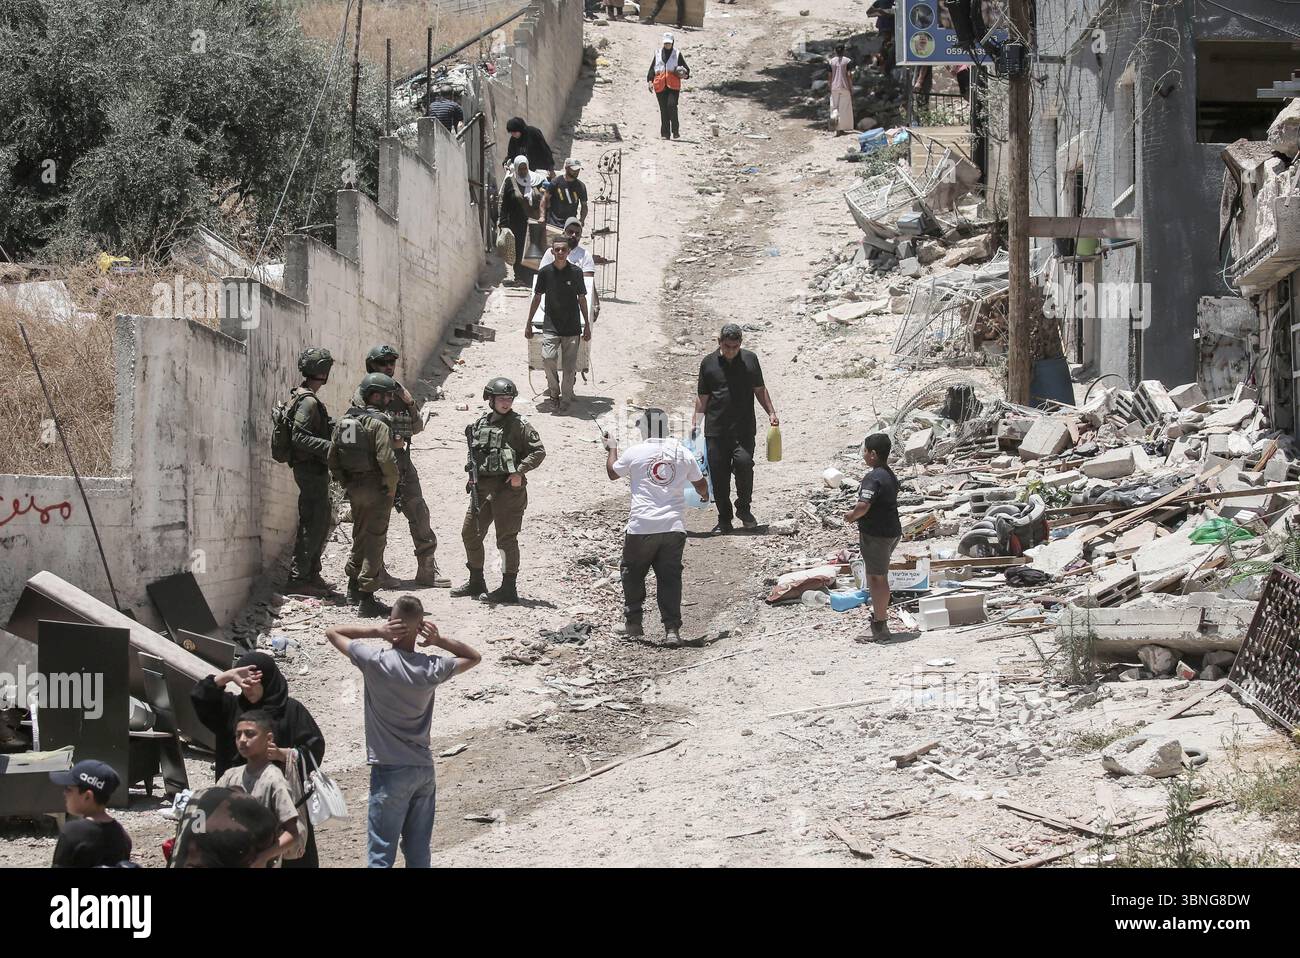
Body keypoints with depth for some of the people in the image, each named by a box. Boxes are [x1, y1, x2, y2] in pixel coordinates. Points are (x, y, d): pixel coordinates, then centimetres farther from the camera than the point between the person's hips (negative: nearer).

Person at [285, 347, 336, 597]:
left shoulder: (303, 397, 14)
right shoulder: (309, 401, -18)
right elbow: (299, 437, -26)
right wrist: (329, 447, -28)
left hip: (313, 470, 11)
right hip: (311, 469, -11)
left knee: (319, 523, 16)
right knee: (313, 525, -8)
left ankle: (312, 575, 22)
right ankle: (297, 578, -7)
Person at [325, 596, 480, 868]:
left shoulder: (375, 662, -15)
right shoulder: (432, 668, -5)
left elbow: (332, 632, -2)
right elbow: (473, 657, 14)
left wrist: (376, 631, -12)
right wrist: (439, 640, -2)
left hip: (389, 771, -4)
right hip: (424, 769, 4)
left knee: (380, 854, 0)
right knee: (419, 853, 11)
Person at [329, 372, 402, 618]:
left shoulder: (344, 422, 8)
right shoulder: (378, 423, -15)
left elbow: (333, 458, 10)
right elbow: (386, 459, -24)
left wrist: (346, 484, 16)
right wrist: (392, 486, -10)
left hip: (353, 488, 7)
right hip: (376, 490, -7)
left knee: (360, 535, 23)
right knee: (375, 540, -3)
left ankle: (353, 586, 33)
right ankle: (367, 596, -5)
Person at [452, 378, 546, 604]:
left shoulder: (519, 425, -6)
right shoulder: (481, 423, 10)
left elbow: (538, 451, -8)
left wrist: (520, 471, -16)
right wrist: (473, 477, 10)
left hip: (508, 487, -7)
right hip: (482, 487, 7)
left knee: (506, 538, -3)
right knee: (470, 533, 12)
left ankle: (509, 588, 4)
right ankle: (476, 582, 27)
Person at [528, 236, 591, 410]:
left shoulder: (576, 272, -1)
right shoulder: (545, 272, -1)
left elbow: (582, 299, 7)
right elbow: (537, 298, 8)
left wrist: (587, 325, 8)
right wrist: (528, 323, 10)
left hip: (572, 327, 0)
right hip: (551, 326, 0)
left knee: (570, 366, 0)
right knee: (548, 358, -18)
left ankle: (565, 399, 14)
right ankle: (554, 390, 5)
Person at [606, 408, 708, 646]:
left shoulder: (634, 453, -3)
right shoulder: (682, 452, 4)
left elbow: (612, 473, 16)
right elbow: (700, 483, 17)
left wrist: (612, 450, 36)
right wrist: (704, 494, 42)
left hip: (642, 526, -2)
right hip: (674, 526, 2)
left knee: (632, 573, 17)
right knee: (670, 578, 5)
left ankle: (633, 622, 22)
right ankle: (672, 629, -3)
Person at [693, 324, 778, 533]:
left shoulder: (750, 360, 8)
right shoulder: (709, 363, 6)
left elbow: (759, 390, 17)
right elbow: (702, 398, 10)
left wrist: (771, 412, 8)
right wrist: (696, 424, 4)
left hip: (744, 428, 0)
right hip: (716, 430, 1)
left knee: (744, 461, -21)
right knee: (718, 473, -1)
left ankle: (743, 507, 1)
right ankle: (724, 519, 12)